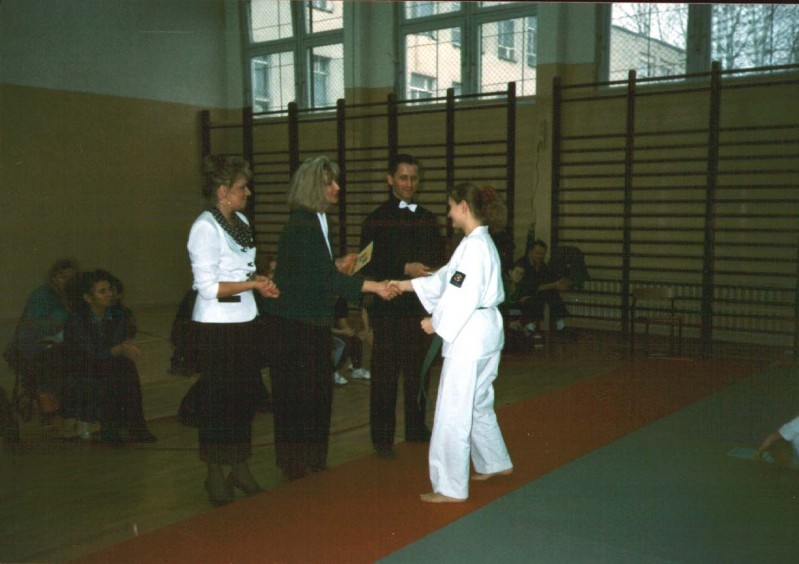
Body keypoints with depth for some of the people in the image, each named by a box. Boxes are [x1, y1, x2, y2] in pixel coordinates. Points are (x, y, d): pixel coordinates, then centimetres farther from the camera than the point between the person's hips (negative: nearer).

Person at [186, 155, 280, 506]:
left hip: (245, 321, 8)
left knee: (246, 394, 12)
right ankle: (215, 476, 18)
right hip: (216, 326, -8)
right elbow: (208, 286, -18)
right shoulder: (205, 227, -14)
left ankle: (240, 468, 27)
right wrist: (253, 284, -17)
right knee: (218, 398, 3)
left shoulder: (241, 221, 10)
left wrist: (262, 282, 1)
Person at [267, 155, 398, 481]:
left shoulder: (317, 222, 12)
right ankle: (294, 464, 12)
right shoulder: (300, 227, -18)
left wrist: (339, 267, 2)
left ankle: (314, 459, 24)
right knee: (297, 391, -1)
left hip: (315, 320, 9)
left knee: (320, 389, 13)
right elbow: (324, 276, -25)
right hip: (295, 322, -9)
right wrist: (375, 287, -24)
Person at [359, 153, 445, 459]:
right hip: (389, 307, -5)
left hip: (421, 305, 5)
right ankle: (382, 437, 10)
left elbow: (439, 259, 18)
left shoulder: (427, 219, 12)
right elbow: (368, 265, -10)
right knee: (385, 373, 0)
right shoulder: (377, 219, -3)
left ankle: (416, 428, 28)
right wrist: (405, 269, -19)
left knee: (419, 370, 13)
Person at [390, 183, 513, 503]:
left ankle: (451, 487, 4)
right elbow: (447, 279, 15)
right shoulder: (482, 242, 13)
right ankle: (495, 463, 39)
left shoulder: (474, 246, -19)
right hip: (485, 333, 11)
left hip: (469, 335, -11)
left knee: (453, 411, -3)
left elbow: (463, 298, -23)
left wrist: (436, 323, -11)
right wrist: (407, 285, 10)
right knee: (478, 404, 24)